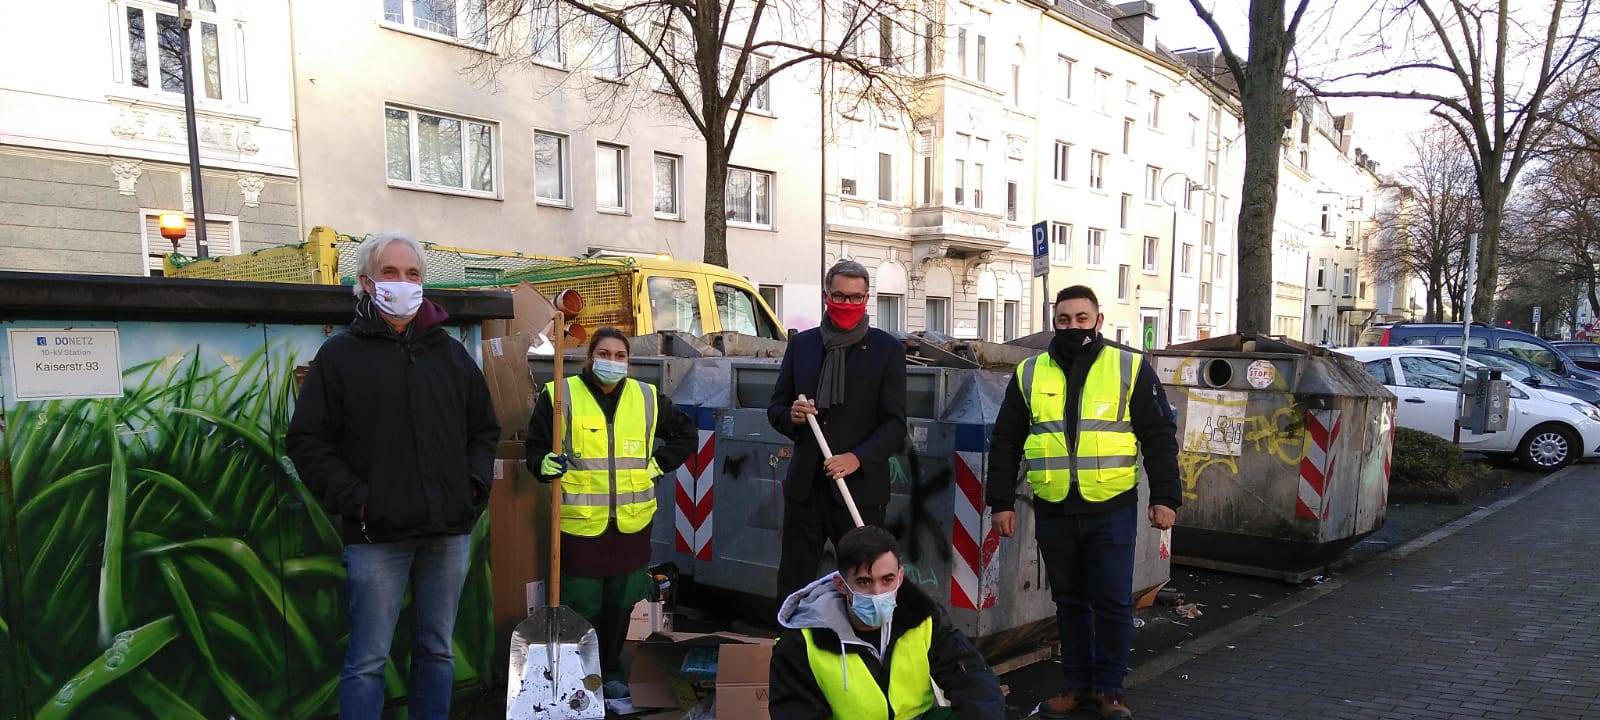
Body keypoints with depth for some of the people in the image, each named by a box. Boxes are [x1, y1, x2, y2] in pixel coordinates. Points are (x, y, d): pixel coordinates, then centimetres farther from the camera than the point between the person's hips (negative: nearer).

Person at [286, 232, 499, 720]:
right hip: (377, 535, -3)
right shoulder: (340, 355, 0)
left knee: (438, 651, 13)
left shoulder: (451, 354, 11)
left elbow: (485, 430, 17)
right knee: (368, 660, 2)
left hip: (449, 531, 4)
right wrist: (354, 500, -11)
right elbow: (307, 441, -3)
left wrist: (475, 485, 3)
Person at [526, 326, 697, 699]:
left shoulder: (647, 398, 6)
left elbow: (686, 431, 18)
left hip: (631, 522, 3)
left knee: (620, 604, 15)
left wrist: (660, 461, 7)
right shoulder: (560, 396, -3)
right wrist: (544, 464, -16)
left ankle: (611, 672, 31)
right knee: (581, 607, 3)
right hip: (580, 522, -3)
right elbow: (536, 446, 4)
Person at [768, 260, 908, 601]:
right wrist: (791, 416, -9)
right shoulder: (801, 344, 10)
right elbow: (776, 407, 15)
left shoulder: (887, 349, 0)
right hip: (804, 486, 3)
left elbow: (895, 423, -4)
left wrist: (858, 458, -19)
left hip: (860, 487, -3)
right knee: (792, 582, 9)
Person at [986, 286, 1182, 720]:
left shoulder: (1130, 369, 1)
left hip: (1111, 509, -2)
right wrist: (1001, 501, 5)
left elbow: (1159, 436, 1)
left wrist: (1165, 497, -4)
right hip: (1053, 510, 2)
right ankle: (1078, 684, 25)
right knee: (1069, 601, 12)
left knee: (1113, 602, 3)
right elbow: (1005, 443, 9)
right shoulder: (1029, 374, 6)